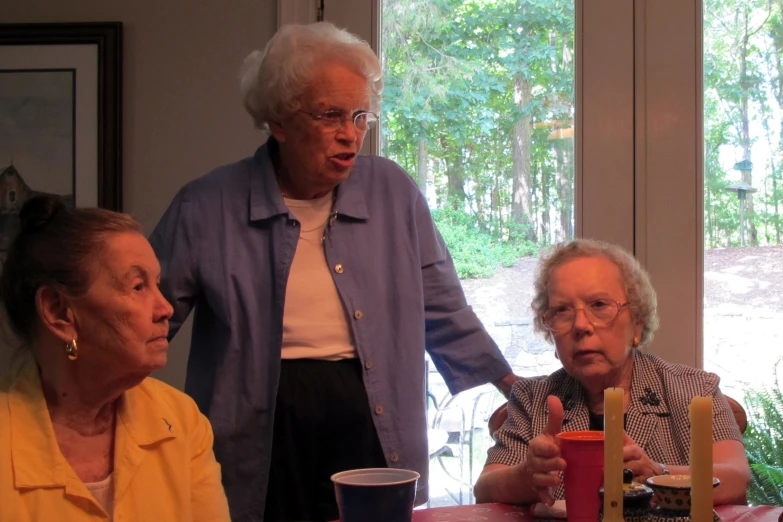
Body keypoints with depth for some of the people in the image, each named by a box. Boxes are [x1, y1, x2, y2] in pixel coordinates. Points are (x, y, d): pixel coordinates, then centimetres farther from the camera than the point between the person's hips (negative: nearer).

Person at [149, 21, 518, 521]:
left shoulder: (394, 193, 3)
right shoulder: (208, 208, -4)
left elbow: (444, 314, 11)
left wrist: (515, 390, 8)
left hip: (371, 429, 2)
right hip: (260, 447, -2)